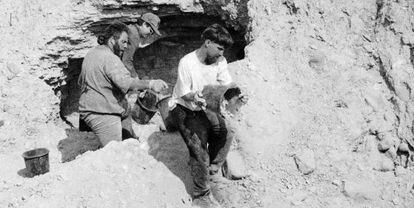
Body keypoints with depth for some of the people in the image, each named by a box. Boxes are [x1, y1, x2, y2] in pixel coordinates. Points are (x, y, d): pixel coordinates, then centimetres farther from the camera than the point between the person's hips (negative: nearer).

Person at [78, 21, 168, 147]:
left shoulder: (91, 53, 17)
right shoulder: (110, 58, -16)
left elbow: (81, 81, 29)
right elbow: (125, 82, -33)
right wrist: (150, 84, -38)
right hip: (103, 114, -10)